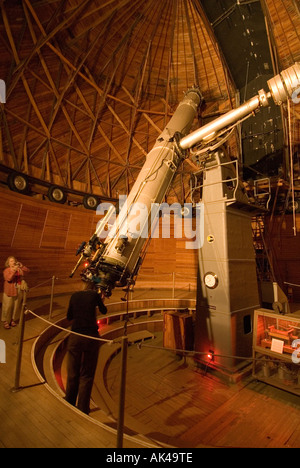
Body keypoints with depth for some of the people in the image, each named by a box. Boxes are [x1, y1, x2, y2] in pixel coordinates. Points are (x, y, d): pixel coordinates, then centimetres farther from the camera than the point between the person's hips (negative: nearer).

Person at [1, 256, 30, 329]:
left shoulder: (19, 269, 4)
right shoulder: (6, 270, -6)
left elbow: (27, 270, -5)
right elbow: (8, 279, -20)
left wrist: (21, 266, -18)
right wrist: (14, 270, -29)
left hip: (18, 292, 3)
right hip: (9, 292, -3)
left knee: (16, 306, 11)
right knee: (8, 307, 3)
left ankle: (13, 320, 26)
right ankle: (6, 322, 16)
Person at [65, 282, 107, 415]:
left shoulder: (75, 295, 6)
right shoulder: (95, 295, -4)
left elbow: (69, 316, 13)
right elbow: (104, 311, 11)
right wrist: (101, 300, 27)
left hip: (75, 337, 3)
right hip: (91, 337, -3)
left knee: (72, 374, 19)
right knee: (86, 375, 11)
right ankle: (82, 410, 20)